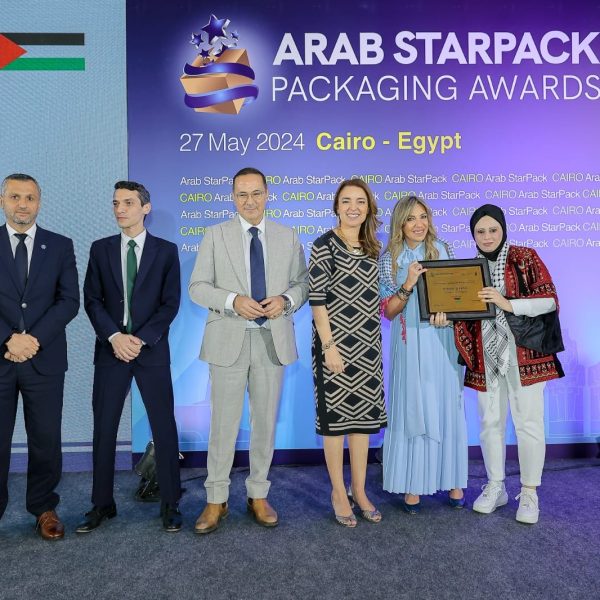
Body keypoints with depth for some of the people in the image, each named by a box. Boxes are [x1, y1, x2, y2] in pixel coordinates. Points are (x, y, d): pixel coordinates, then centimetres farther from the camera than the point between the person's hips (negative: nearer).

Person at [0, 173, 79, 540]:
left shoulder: (60, 246, 6)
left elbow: (70, 300, -2)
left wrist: (34, 339, -12)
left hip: (44, 359, 0)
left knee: (46, 440, 8)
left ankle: (45, 508, 25)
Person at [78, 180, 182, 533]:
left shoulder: (166, 250, 4)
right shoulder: (100, 249, 10)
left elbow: (171, 302, -2)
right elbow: (92, 299, 3)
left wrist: (142, 339, -12)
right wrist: (114, 337, -11)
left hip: (152, 349, -2)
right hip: (110, 349, 2)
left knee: (164, 426, 1)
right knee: (104, 428, 6)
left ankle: (170, 503, 13)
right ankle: (102, 504, 20)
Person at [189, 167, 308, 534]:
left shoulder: (288, 237, 8)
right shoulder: (216, 235, 2)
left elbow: (303, 283, 9)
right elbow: (198, 287, -1)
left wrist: (286, 300, -12)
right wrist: (233, 301, -18)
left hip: (273, 340, 2)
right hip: (229, 341, -2)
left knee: (266, 422, 11)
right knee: (223, 423, 4)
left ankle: (259, 496, 26)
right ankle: (217, 500, 19)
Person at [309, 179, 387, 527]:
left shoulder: (373, 248, 10)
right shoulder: (325, 245, -9)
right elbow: (316, 298, -14)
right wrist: (328, 346, -18)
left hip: (368, 345, 6)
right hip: (337, 343, -6)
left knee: (363, 416, 12)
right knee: (336, 417, 4)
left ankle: (360, 491, 25)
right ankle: (339, 493, 20)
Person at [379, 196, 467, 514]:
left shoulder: (442, 250, 5)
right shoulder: (389, 259, 1)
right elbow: (389, 311, -1)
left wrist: (445, 310, -12)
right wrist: (408, 285, -17)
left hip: (443, 341, 2)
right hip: (410, 344, -1)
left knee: (447, 408, 6)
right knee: (412, 410, 2)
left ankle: (453, 481, 18)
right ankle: (412, 485, 12)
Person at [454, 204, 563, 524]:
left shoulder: (525, 257, -1)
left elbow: (549, 300, -8)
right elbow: (463, 313, 9)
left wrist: (508, 303, -20)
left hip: (523, 353, -3)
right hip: (485, 356, 4)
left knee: (528, 422, 1)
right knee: (490, 422, 10)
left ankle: (529, 493, 16)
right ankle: (495, 487, 26)